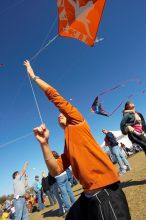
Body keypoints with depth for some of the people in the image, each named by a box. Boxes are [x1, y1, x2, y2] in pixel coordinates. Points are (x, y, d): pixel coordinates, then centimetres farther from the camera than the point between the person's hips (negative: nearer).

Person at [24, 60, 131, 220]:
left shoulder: (77, 123, -1)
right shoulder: (68, 148, 18)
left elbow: (54, 95, -4)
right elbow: (55, 171, 5)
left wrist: (33, 76, 7)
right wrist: (44, 144, -6)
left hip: (104, 190, -9)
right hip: (91, 194, 9)